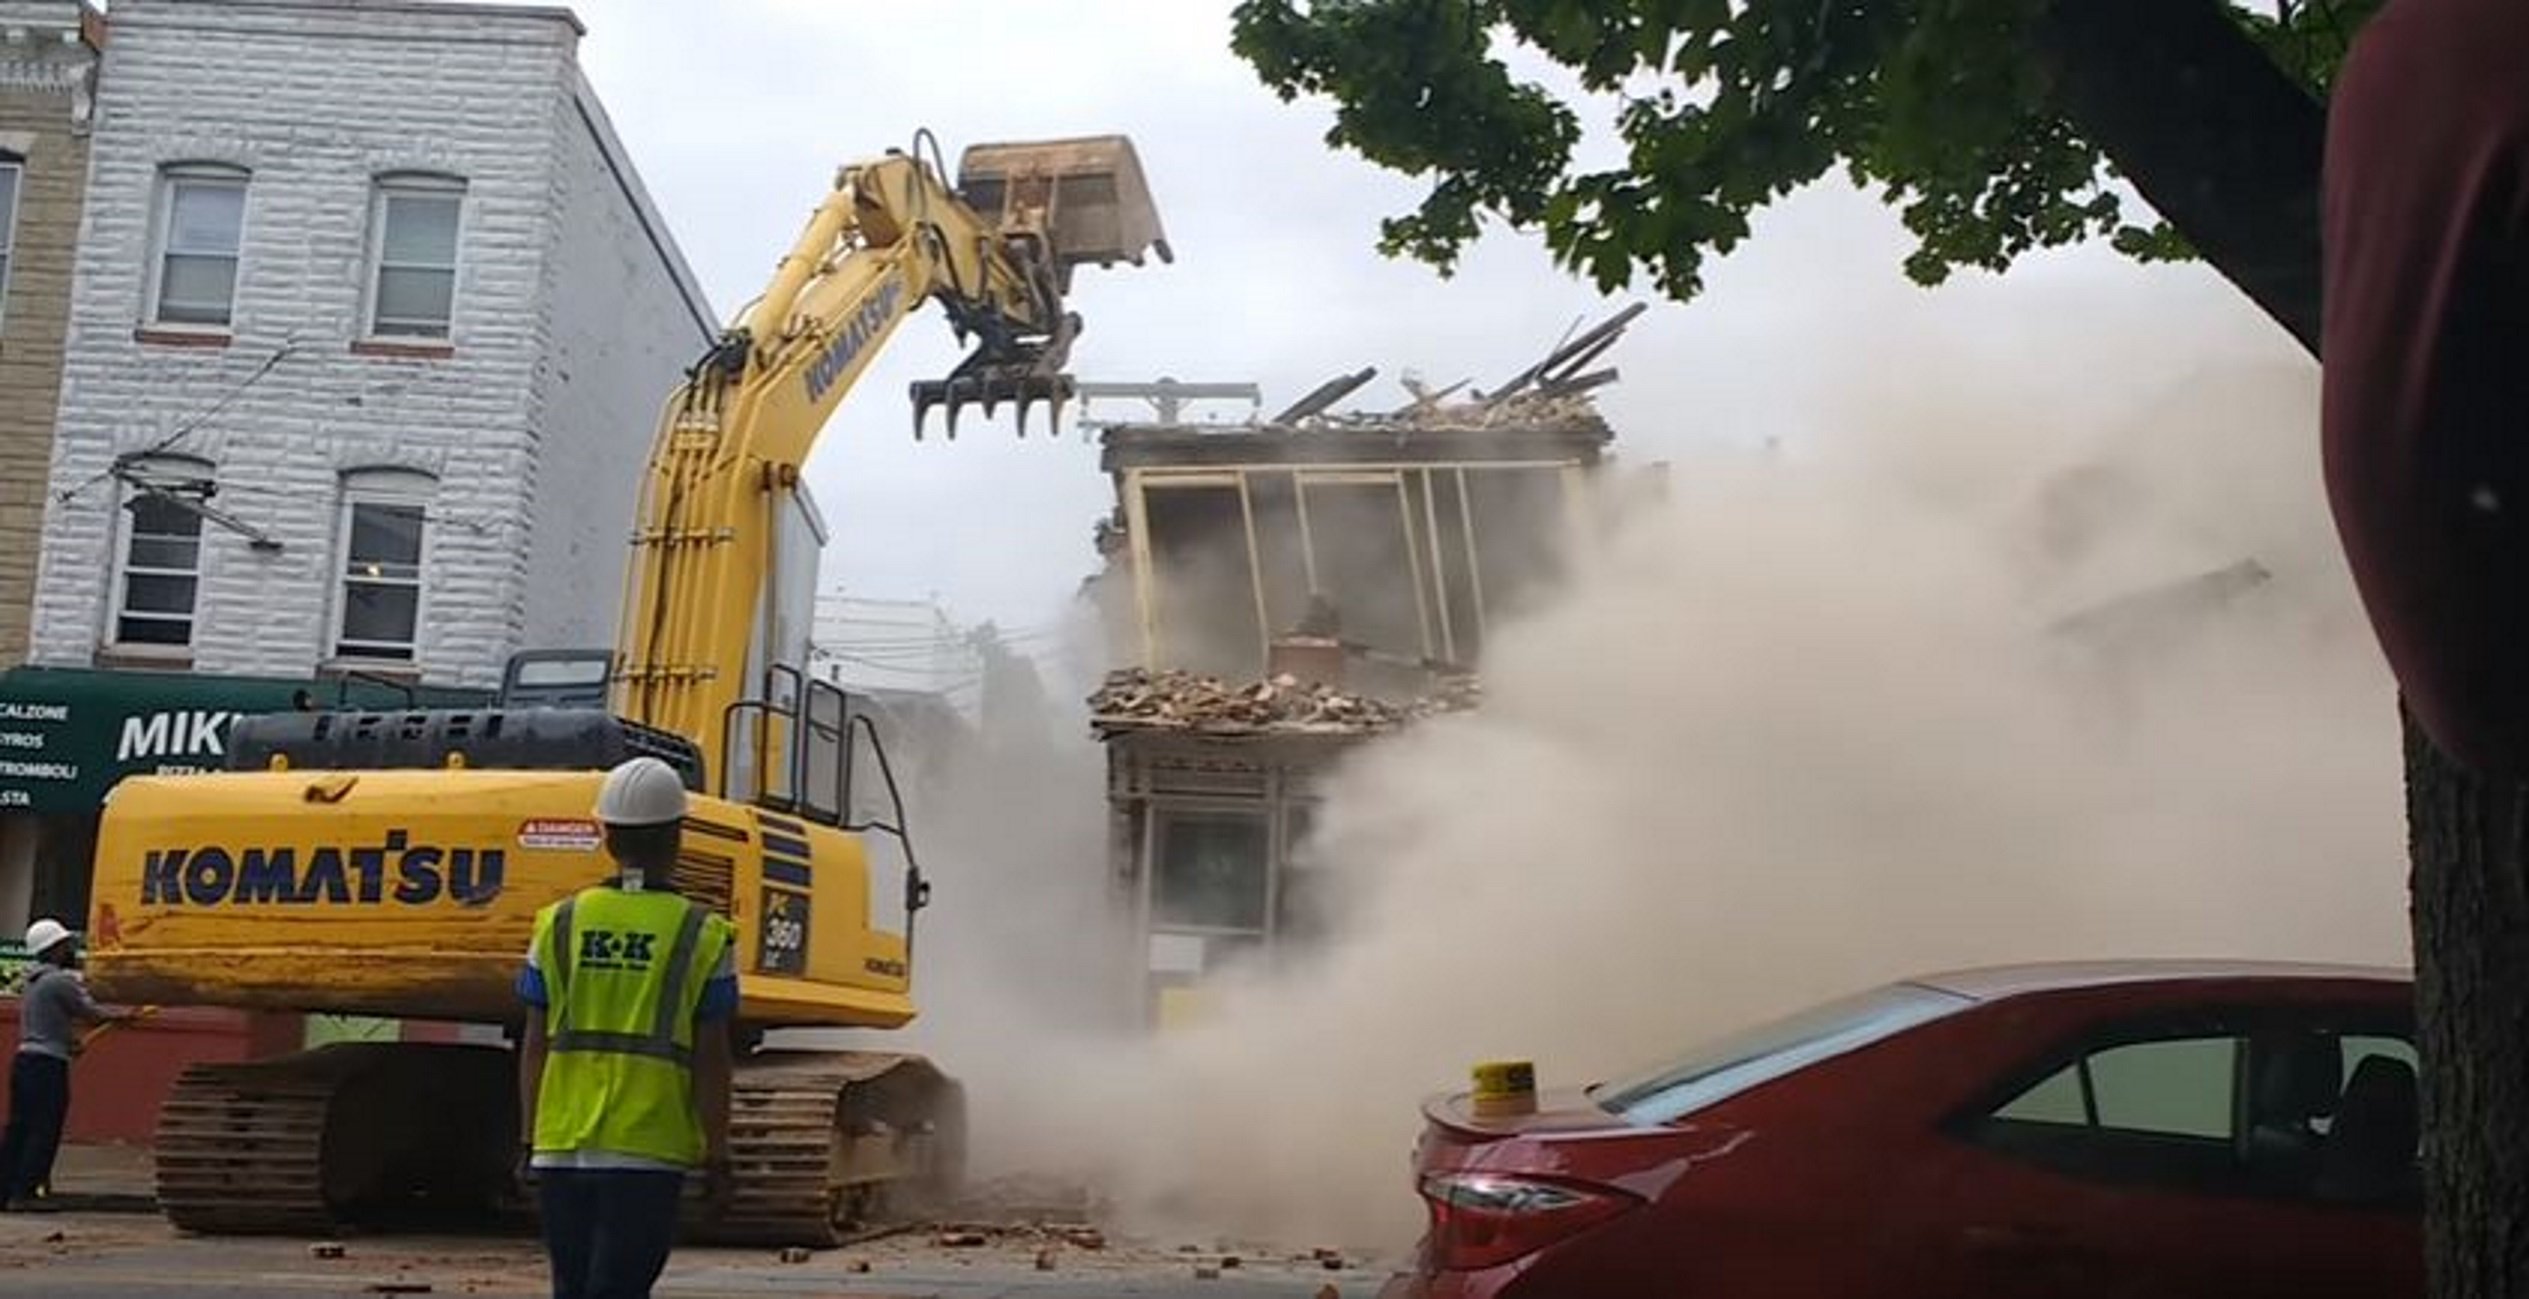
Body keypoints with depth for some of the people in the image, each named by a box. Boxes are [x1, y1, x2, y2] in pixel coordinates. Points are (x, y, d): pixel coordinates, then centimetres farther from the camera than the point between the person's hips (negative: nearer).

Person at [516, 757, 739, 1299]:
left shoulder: (560, 924, 4)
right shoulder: (702, 936, -4)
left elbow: (535, 1046, 6)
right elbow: (711, 1062, -4)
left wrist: (528, 1141, 14)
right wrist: (717, 1159, 2)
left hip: (561, 1147, 4)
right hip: (648, 1152, -3)